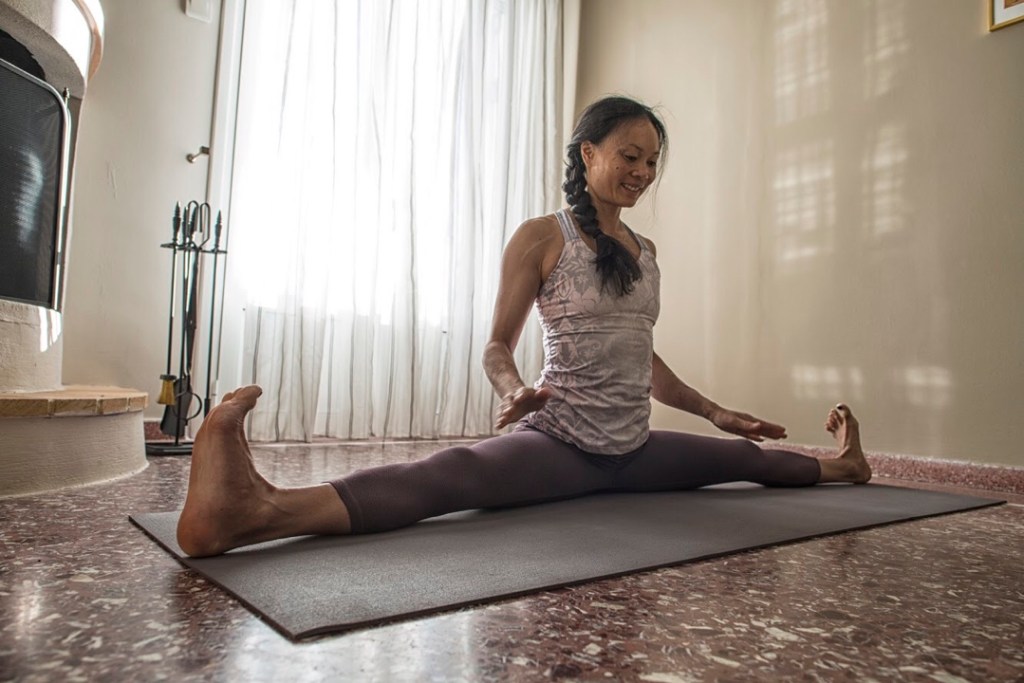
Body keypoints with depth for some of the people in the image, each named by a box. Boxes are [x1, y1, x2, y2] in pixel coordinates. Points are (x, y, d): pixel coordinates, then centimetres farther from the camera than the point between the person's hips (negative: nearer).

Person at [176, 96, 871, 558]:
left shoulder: (645, 250, 15)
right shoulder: (541, 237, -3)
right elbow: (499, 345, -4)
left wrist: (716, 412, 23)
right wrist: (516, 391, -26)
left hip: (634, 450, 7)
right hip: (560, 441, -7)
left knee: (746, 459, 15)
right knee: (455, 473, -35)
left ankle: (839, 465, 45)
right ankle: (258, 511, -54)